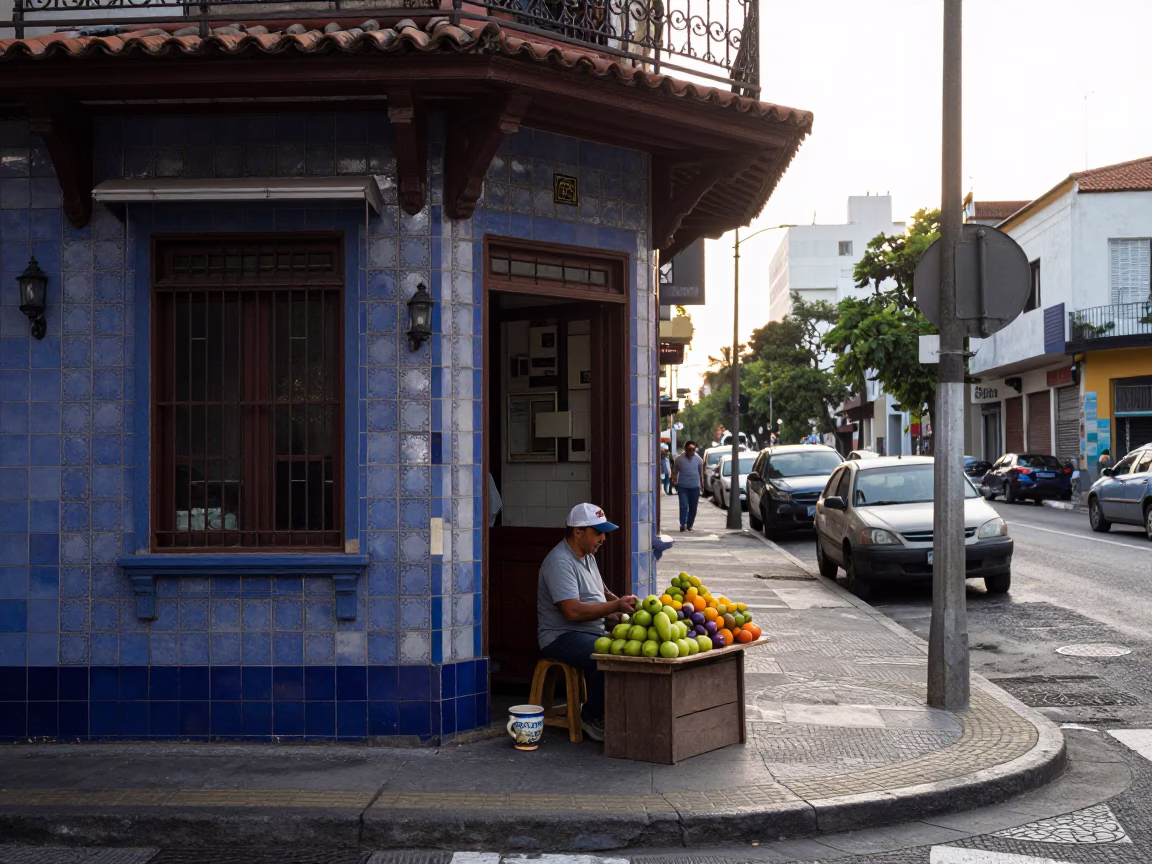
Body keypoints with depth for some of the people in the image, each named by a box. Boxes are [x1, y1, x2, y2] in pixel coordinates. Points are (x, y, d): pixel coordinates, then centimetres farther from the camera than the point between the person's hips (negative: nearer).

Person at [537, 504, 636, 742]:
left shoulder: (587, 557, 15)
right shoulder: (560, 562, -16)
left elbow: (601, 592, 29)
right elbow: (573, 611, -25)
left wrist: (620, 602, 7)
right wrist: (616, 606, -20)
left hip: (592, 632, 9)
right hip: (562, 636, -9)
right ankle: (592, 718, -13)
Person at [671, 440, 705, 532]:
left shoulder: (698, 459, 4)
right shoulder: (679, 459, -2)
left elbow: (701, 473, 13)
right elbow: (674, 472, 7)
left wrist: (702, 483, 11)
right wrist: (675, 482, 0)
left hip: (695, 487, 2)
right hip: (682, 486, -2)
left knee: (693, 508, 5)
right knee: (684, 506, -13)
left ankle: (689, 525, 15)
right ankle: (682, 524, -15)